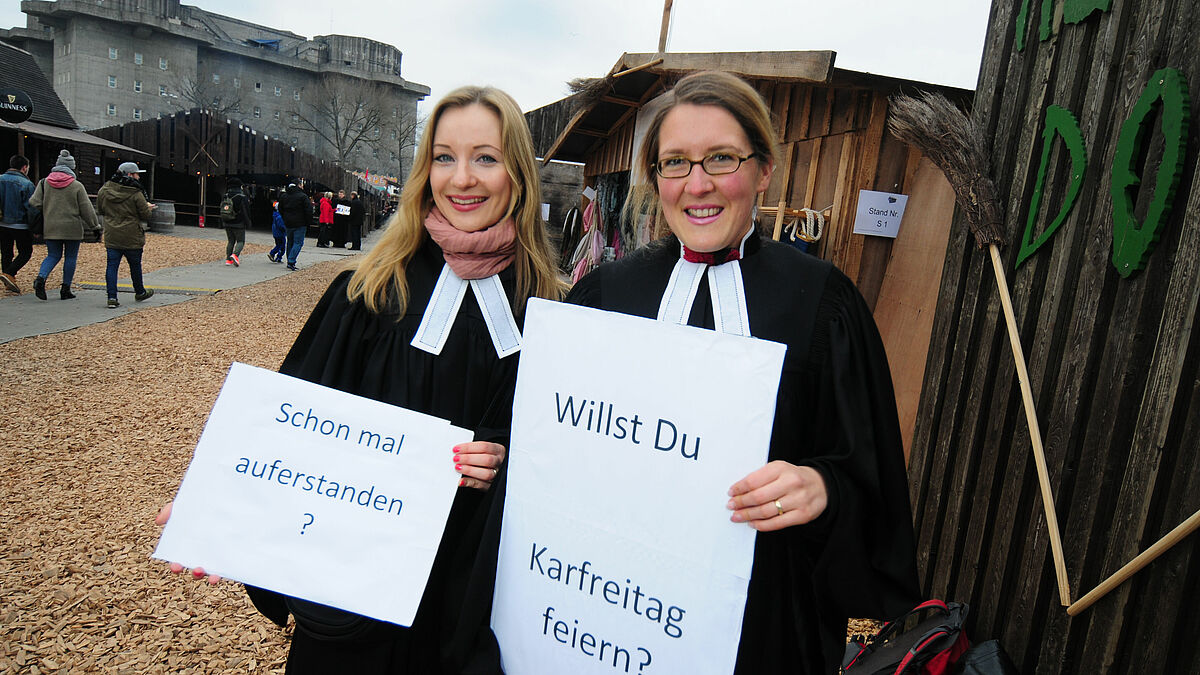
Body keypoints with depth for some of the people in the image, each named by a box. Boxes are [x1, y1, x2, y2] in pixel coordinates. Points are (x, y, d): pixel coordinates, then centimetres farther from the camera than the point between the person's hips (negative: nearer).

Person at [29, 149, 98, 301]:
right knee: (70, 257, 8)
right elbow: (86, 209, -4)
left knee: (53, 255, 14)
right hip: (72, 228, -3)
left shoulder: (44, 183, 2)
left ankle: (41, 277, -12)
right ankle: (66, 290, 9)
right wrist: (94, 226, 7)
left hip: (50, 228, 3)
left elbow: (34, 202, -1)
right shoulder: (77, 186, -7)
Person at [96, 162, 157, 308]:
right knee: (135, 265, 13)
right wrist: (148, 207, 14)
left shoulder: (104, 190, 4)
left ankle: (112, 297, -3)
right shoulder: (136, 193, -13)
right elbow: (145, 216, -8)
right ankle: (140, 292, 30)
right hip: (132, 237, -4)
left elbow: (100, 210, 16)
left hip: (111, 236, 4)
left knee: (112, 265, 4)